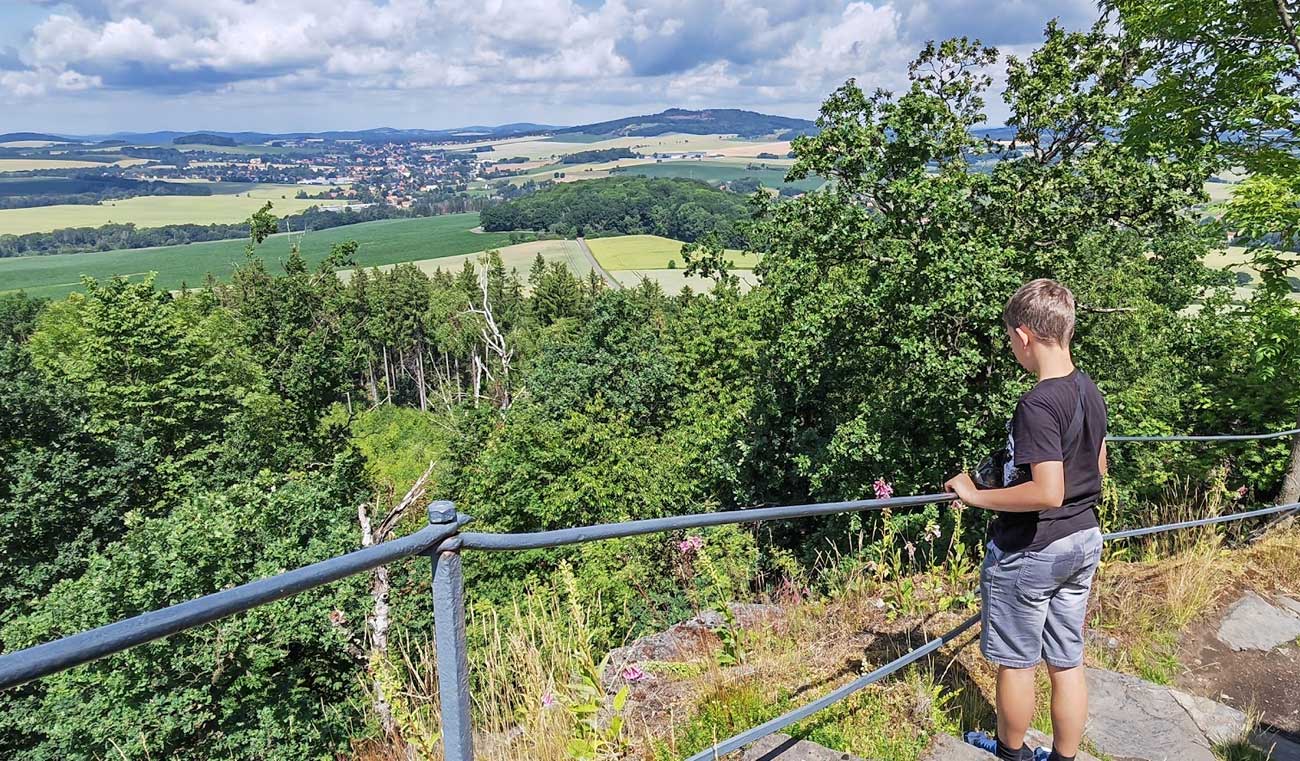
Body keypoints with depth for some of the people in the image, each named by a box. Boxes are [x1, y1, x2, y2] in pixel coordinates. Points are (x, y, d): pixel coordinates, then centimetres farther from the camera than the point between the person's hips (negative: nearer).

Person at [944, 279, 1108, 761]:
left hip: (1029, 552, -8)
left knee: (1015, 662, 13)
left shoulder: (1038, 404, -25)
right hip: (1083, 540, 8)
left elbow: (1047, 492, -29)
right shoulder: (1090, 391, 2)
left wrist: (976, 496, -19)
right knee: (1067, 663, 18)